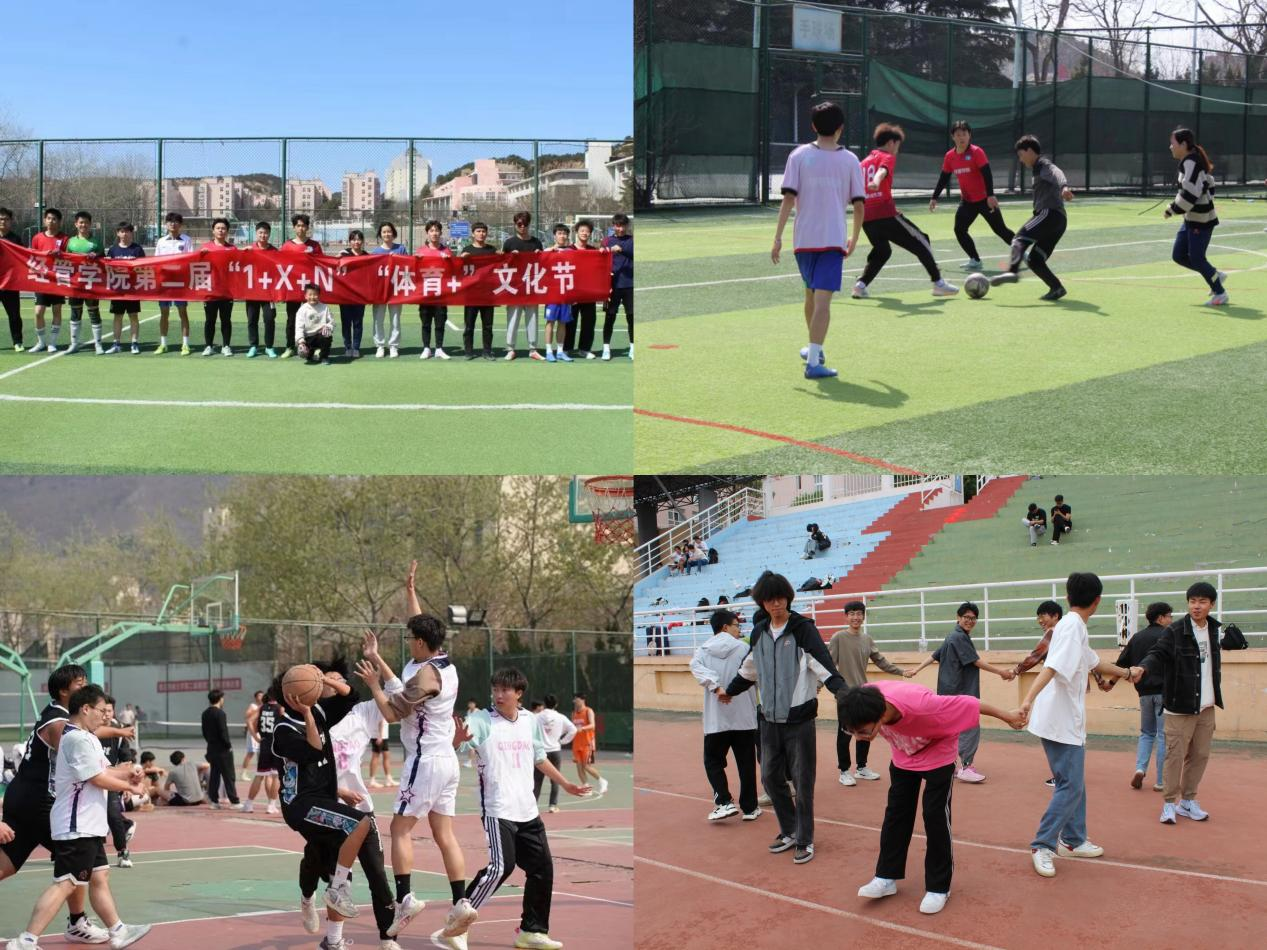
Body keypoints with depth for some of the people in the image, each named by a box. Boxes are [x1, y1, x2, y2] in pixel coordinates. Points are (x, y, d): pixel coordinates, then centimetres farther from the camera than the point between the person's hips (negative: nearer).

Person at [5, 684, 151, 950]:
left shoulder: (86, 738, 16)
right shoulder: (78, 739, -17)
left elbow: (102, 770, 16)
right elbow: (97, 778, -17)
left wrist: (126, 772, -2)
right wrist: (129, 786, -3)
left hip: (87, 826, 11)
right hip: (77, 828, -11)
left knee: (99, 878, 17)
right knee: (65, 884, -12)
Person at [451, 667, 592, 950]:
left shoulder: (530, 721, 7)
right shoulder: (481, 720, -9)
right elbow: (456, 744, -26)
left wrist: (565, 784, 28)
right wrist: (458, 738, -49)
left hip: (528, 811, 7)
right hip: (498, 810, -6)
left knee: (542, 868, 9)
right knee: (500, 867, -19)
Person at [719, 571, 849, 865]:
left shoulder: (803, 629, -10)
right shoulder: (759, 632, 8)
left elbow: (823, 664, -20)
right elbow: (749, 669, 25)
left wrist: (843, 691, -34)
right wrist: (729, 690, 38)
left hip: (799, 718, -6)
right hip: (769, 718, 6)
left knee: (802, 781, -1)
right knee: (771, 777, 11)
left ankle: (804, 840, 11)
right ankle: (789, 830, 28)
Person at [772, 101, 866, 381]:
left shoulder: (799, 155, -1)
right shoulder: (849, 160, 0)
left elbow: (789, 198, -7)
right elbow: (859, 205, 0)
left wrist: (778, 236, -4)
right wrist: (854, 239, 15)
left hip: (803, 238, 2)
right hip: (833, 239, -2)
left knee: (811, 294, 22)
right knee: (822, 299, -8)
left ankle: (814, 349, 38)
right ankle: (814, 360, -19)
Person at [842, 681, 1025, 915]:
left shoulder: (918, 704, -47)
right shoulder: (865, 703, -33)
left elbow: (966, 703, -31)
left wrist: (1007, 716, -16)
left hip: (937, 753, -4)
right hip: (903, 755, 4)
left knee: (935, 817, -3)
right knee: (895, 813, 7)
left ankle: (938, 887, 8)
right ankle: (887, 878, 18)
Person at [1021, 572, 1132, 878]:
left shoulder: (1074, 627, 13)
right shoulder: (1073, 627, -16)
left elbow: (1093, 662, 31)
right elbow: (1052, 667, -30)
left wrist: (1124, 672, 47)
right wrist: (1029, 700, -41)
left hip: (1068, 721, 10)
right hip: (1060, 723, -10)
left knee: (1074, 783, 17)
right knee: (1071, 786, -8)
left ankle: (1073, 840, 27)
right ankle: (1042, 846, -4)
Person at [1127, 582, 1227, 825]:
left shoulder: (1213, 630, 8)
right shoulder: (1175, 631, -10)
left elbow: (1213, 663, 15)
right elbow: (1158, 653, -20)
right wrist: (1142, 668, -40)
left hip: (1206, 707, 6)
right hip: (1180, 706, -6)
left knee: (1200, 755, 9)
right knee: (1175, 755, -4)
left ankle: (1188, 801, 21)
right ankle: (1169, 803, 5)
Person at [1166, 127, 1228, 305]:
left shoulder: (1191, 163, -19)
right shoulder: (1189, 162, 10)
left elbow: (1190, 193, -27)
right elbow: (1209, 185, 18)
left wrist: (1172, 209, -17)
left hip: (1201, 221, -10)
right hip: (1191, 219, 10)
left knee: (1196, 259, -2)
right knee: (1178, 256, 11)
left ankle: (1220, 294, 12)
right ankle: (1216, 276, 25)